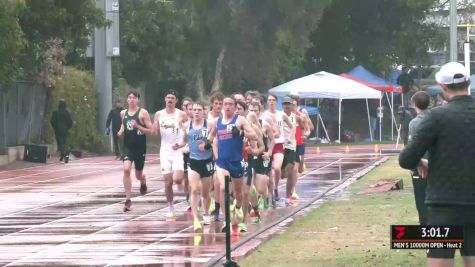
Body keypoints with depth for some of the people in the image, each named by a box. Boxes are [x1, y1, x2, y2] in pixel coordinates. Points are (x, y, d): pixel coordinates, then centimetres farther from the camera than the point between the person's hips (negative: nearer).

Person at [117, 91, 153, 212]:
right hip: (128, 146, 2)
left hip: (140, 147, -2)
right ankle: (128, 200, -16)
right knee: (126, 169, -19)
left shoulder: (143, 113, -8)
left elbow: (150, 131, -10)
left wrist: (137, 126, -24)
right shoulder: (123, 113, 6)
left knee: (138, 175, 10)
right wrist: (121, 131, 4)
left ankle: (143, 182, 50)